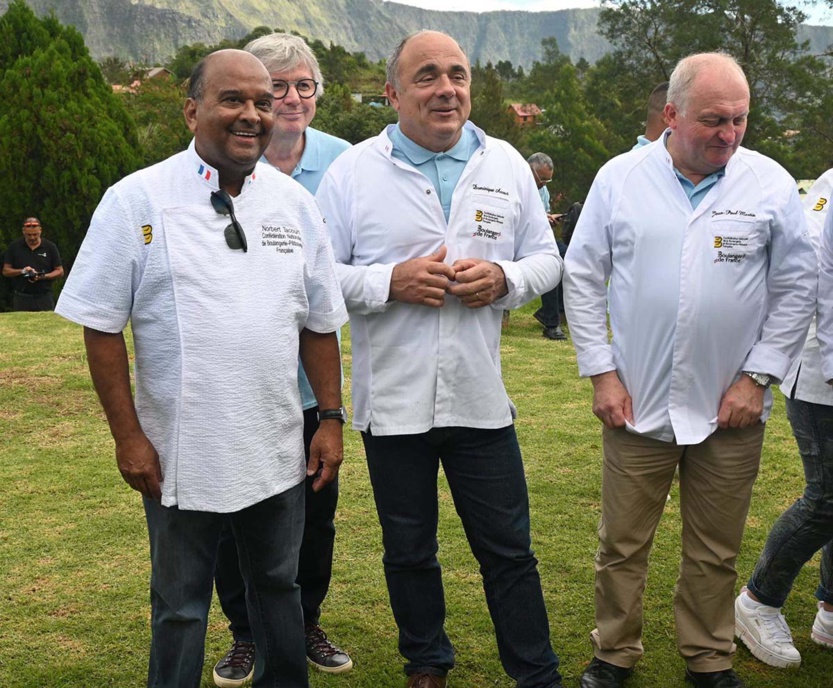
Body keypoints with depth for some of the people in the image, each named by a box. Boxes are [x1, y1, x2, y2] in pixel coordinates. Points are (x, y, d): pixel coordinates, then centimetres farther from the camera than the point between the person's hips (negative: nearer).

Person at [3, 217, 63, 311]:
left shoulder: (50, 247, 3)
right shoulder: (14, 246, 5)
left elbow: (60, 271, 4)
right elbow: (5, 271, 6)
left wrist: (43, 276, -13)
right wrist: (21, 271, -13)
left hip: (44, 298, -1)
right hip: (21, 299, 1)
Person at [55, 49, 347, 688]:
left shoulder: (295, 202, 3)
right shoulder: (137, 200, -8)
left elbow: (319, 325, 8)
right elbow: (102, 327, -7)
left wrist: (332, 420, 4)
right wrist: (129, 436, -9)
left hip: (279, 454, 4)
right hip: (179, 457, -3)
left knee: (279, 586, 20)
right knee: (181, 605, 13)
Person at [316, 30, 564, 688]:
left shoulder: (507, 164, 5)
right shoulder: (353, 170, -3)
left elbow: (547, 259, 10)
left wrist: (505, 279, -11)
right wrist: (391, 282, -18)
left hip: (481, 399, 1)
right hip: (393, 402, -1)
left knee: (509, 552, 10)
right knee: (409, 552, 16)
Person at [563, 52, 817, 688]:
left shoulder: (771, 184, -2)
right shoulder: (619, 178, -3)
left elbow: (796, 290, 3)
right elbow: (583, 278, 2)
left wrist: (757, 377, -3)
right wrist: (601, 372, -2)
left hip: (730, 410, 0)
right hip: (636, 404, 0)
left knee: (716, 552, 13)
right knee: (622, 545, 10)